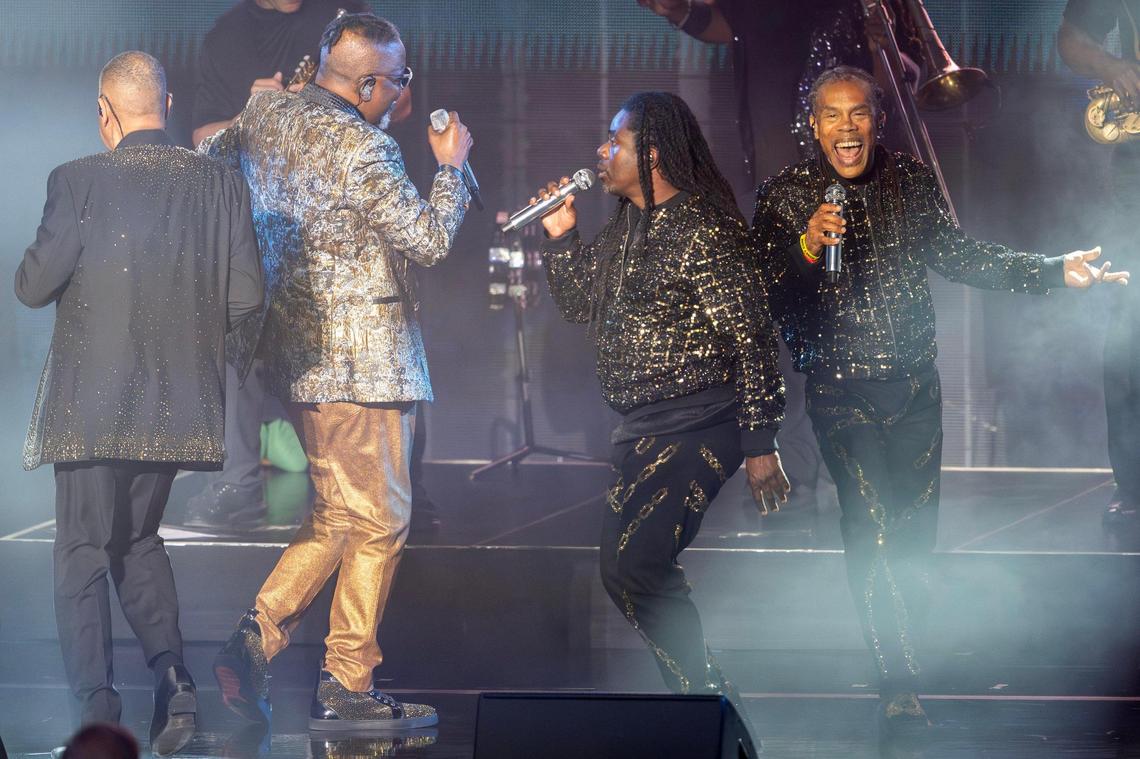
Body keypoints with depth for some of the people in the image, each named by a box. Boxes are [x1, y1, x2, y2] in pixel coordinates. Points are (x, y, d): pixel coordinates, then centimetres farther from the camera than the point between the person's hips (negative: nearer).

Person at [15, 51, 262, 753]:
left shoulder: (81, 182, -11)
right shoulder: (221, 184, -2)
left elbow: (34, 287, -10)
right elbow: (246, 298, -2)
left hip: (93, 403, -4)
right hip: (180, 401, 4)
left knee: (82, 552, 6)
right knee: (141, 539, 22)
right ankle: (170, 666, 2)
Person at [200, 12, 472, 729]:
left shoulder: (264, 115, 5)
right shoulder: (361, 147, -19)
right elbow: (429, 239, -17)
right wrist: (451, 167, -3)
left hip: (295, 349, 9)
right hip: (360, 356, -9)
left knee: (339, 514, 18)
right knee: (379, 521, 1)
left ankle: (257, 636, 6)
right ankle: (347, 688, 5)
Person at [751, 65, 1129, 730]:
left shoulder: (912, 180, 3)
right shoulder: (785, 196, -7)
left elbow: (959, 255, 10)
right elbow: (765, 298, -12)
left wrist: (1053, 271, 4)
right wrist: (806, 249, -30)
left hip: (915, 382, 4)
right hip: (841, 389, -4)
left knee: (915, 526, 9)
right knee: (872, 527, -13)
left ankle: (904, 647, 27)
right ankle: (900, 684, -8)